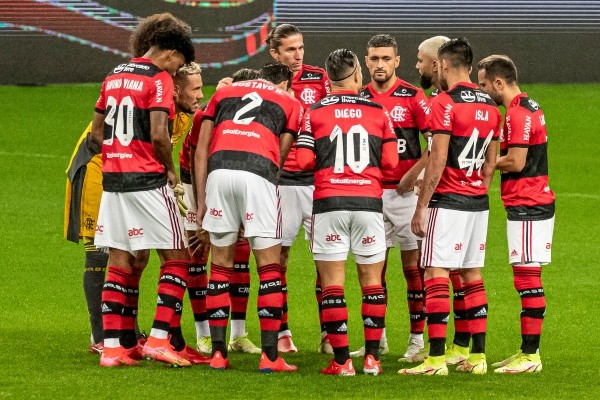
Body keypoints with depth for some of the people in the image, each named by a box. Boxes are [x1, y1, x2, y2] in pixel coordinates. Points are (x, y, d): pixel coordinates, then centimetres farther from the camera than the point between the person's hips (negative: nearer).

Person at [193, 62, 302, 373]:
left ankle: (218, 352, 11)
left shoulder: (224, 93, 30)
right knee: (269, 266, 4)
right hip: (258, 171, -2)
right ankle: (270, 356, 0)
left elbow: (201, 150, 19)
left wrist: (201, 203, 17)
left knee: (220, 264, 12)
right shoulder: (290, 103, 24)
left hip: (219, 168, 2)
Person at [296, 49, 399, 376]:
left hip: (328, 201, -1)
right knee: (372, 280, 9)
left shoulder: (315, 113, 1)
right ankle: (372, 356, 4)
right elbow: (390, 161, 1)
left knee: (332, 284, 1)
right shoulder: (378, 112, 4)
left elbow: (304, 160, -5)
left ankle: (342, 360, -3)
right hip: (368, 201, 1)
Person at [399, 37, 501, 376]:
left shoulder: (445, 103, -12)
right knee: (473, 276, 12)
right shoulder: (490, 107, 11)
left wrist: (421, 206, -11)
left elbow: (437, 160, -15)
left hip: (448, 201, -7)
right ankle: (478, 356, 12)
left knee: (436, 275, -6)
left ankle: (437, 358, -11)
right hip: (478, 203, 7)